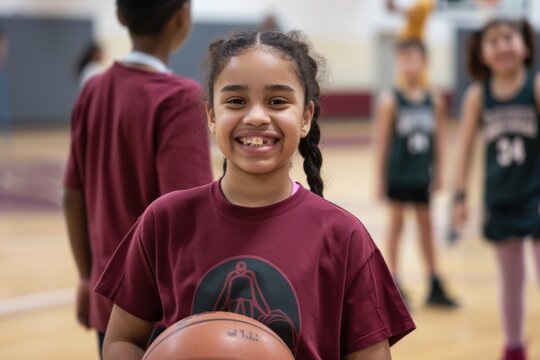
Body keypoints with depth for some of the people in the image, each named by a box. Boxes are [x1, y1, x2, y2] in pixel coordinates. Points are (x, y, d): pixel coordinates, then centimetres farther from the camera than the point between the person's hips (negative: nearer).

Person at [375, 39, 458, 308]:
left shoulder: (434, 101, 1)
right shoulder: (390, 101, -9)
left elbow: (438, 140, 7)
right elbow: (382, 142, -7)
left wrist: (438, 173, 7)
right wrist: (380, 180, -8)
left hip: (422, 175, 3)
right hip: (398, 174, -3)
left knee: (426, 225, 11)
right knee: (396, 224, 6)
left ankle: (435, 286, 18)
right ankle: (394, 286, 15)